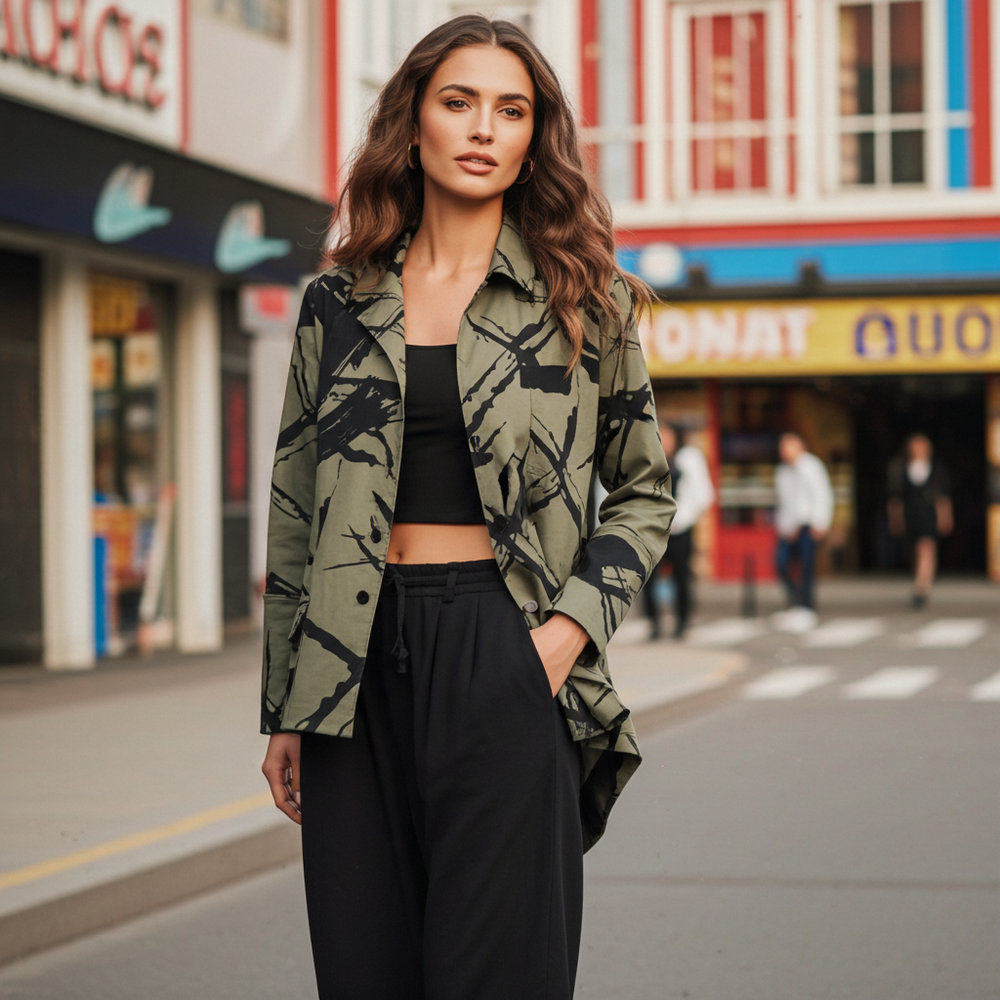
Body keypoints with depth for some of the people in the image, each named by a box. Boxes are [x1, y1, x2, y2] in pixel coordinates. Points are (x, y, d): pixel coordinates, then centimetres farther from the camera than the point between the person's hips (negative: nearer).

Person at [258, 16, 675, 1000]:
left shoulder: (582, 299, 5)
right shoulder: (338, 303, 10)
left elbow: (644, 490, 11)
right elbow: (293, 512, 13)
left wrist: (576, 623, -5)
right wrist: (284, 708, 9)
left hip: (500, 658, -2)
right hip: (359, 666, 3)